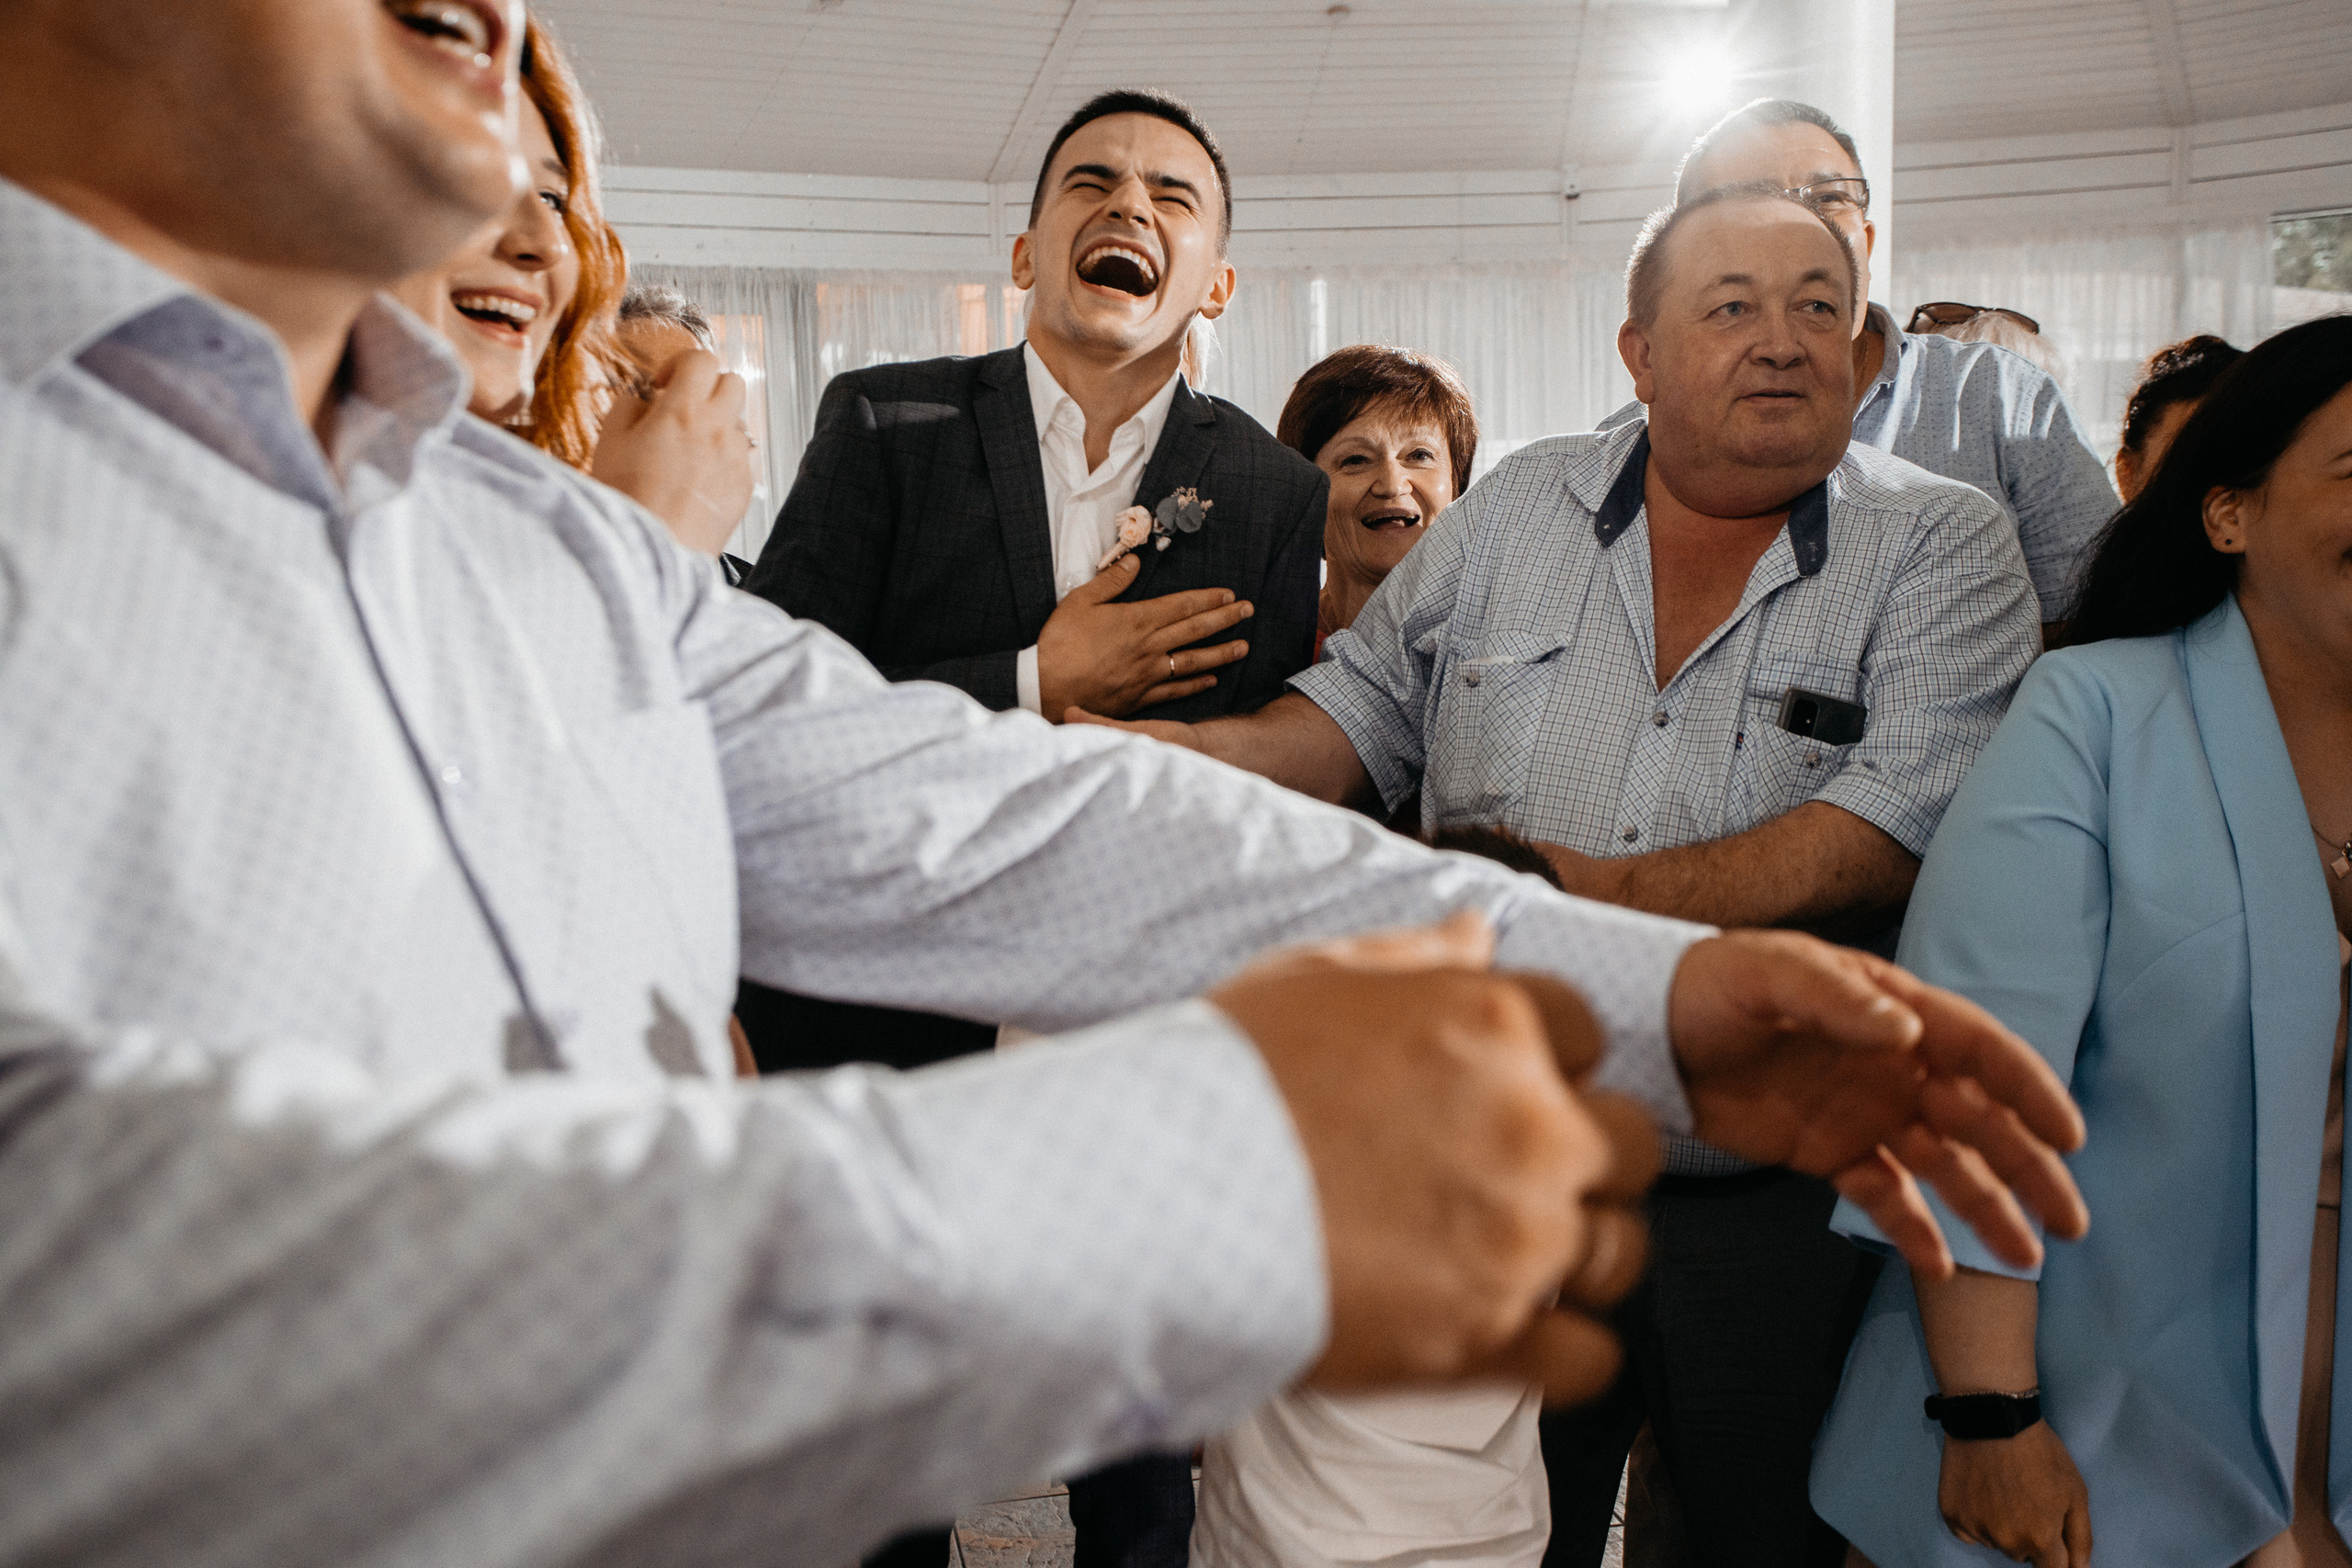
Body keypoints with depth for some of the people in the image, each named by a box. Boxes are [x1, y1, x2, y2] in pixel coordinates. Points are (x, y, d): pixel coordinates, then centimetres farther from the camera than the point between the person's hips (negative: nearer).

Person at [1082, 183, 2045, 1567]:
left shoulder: (1946, 547, -5)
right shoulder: (1518, 509, 6)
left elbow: (1887, 841, -17)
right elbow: (1363, 717, 9)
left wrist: (1585, 893, -24)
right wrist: (1170, 754, -9)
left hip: (1785, 1202, -2)